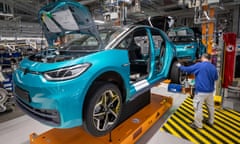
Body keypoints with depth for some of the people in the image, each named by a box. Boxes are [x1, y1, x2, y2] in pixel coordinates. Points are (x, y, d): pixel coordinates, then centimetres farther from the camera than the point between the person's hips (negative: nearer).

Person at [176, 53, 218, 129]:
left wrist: (180, 66, 10)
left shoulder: (199, 65, -13)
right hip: (210, 91, 7)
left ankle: (198, 124, 11)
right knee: (210, 106, 21)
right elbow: (216, 78, 19)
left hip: (201, 91, -7)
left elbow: (187, 69, -6)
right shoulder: (213, 67, 5)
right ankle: (210, 121, 39)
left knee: (198, 107, 2)